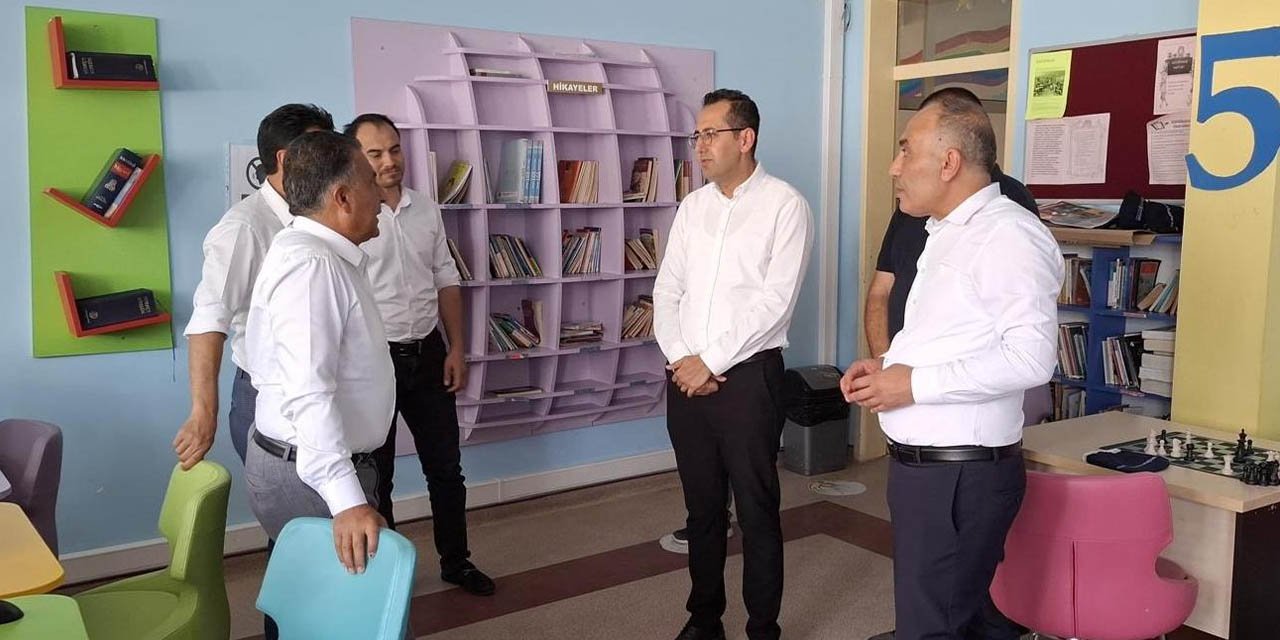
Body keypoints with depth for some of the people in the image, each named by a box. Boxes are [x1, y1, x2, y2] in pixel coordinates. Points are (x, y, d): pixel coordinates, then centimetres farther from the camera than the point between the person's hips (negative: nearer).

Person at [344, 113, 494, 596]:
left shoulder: (427, 211, 5)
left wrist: (456, 348, 5)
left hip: (428, 354, 5)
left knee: (445, 467, 15)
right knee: (375, 475, 11)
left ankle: (455, 560, 32)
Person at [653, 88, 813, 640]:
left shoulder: (784, 205, -6)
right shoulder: (693, 206, 12)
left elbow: (776, 300, -14)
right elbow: (667, 289, 10)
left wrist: (710, 362, -13)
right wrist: (679, 357, -5)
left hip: (747, 376, -5)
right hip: (687, 378, 6)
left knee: (756, 511, 4)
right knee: (702, 507, 16)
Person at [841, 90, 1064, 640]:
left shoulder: (1008, 235, -15)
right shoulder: (946, 233, 17)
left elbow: (1031, 357, -25)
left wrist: (914, 384, -20)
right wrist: (887, 364, 8)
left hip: (962, 474, -10)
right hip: (919, 464, 10)